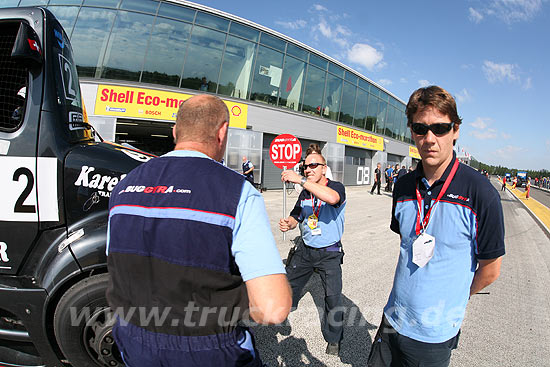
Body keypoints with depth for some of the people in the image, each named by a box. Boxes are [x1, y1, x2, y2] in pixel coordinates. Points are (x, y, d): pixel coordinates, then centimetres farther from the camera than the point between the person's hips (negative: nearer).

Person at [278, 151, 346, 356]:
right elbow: (296, 217, 10)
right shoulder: (305, 193, 4)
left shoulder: (336, 187, -14)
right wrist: (288, 224, -15)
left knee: (333, 297, -9)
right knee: (287, 283, 17)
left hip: (329, 253, -5)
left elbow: (332, 198, -39)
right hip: (305, 249, 6)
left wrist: (300, 180, -40)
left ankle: (334, 340, 14)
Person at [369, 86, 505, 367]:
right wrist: (413, 289, 13)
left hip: (435, 334, -4)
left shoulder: (481, 194, -17)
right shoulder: (403, 187, -3)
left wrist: (451, 299, 5)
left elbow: (490, 270, -7)